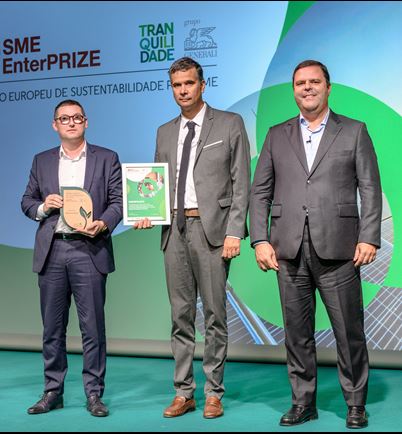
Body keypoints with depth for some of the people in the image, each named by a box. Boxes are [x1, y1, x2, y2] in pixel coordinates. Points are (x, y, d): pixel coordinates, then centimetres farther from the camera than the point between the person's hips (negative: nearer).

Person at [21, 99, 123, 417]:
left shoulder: (107, 159, 7)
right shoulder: (42, 161, 15)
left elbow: (118, 200, 2)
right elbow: (27, 201, 16)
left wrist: (104, 223, -16)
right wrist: (42, 207, -6)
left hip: (89, 251, -2)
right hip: (51, 251, 3)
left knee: (93, 326, -1)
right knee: (52, 327, 7)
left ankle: (94, 393, 7)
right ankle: (53, 392, 16)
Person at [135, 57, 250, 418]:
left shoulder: (230, 125, 3)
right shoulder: (165, 133, 17)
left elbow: (241, 184, -2)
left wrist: (234, 232, -10)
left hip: (211, 228, -4)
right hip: (175, 229, 4)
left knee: (215, 314, 0)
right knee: (181, 315, 7)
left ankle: (214, 393, 9)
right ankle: (184, 392, 15)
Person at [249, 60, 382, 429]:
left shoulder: (354, 132, 8)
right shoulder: (277, 136, 14)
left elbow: (370, 189, 3)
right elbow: (260, 191, 11)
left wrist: (369, 238, -8)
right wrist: (260, 240, 0)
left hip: (337, 249, -2)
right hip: (289, 250, 2)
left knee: (349, 330, 1)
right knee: (297, 331, 7)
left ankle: (356, 404, 15)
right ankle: (303, 402, 19)